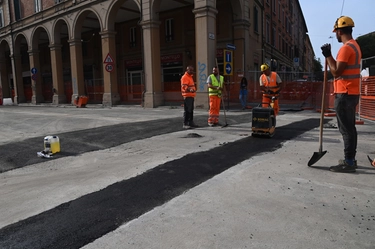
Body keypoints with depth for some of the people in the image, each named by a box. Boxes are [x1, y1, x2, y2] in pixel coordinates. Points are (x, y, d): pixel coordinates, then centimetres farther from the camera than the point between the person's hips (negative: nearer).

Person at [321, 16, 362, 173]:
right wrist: (329, 57, 18)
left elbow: (336, 72, -18)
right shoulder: (354, 46, 18)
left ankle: (349, 163, -3)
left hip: (345, 94, -10)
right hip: (351, 93, 10)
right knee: (349, 127, 13)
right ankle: (350, 159, 21)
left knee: (346, 129, -7)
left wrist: (328, 56, -10)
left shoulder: (346, 48, -15)